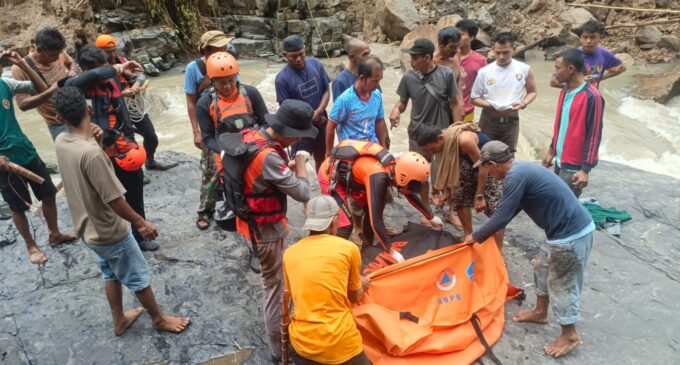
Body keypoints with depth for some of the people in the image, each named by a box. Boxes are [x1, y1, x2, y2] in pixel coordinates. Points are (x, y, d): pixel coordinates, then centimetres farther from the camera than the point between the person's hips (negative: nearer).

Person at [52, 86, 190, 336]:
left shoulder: (60, 142, -7)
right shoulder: (91, 152, -32)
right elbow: (113, 200, -27)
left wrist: (90, 138, 2)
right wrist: (141, 223, -15)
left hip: (87, 229, 8)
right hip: (109, 232, -8)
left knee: (111, 274, 26)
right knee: (138, 278, 12)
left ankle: (119, 321, 43)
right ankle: (159, 319, 31)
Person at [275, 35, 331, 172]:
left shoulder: (315, 64, -8)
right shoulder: (282, 78, -20)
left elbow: (326, 90, -3)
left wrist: (319, 112, -18)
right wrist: (310, 118, -16)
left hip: (321, 124, 5)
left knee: (321, 158, 24)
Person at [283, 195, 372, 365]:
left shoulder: (289, 253, 3)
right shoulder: (349, 248, -5)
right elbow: (355, 297, 9)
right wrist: (362, 285, 31)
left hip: (302, 342, 3)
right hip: (340, 346, -3)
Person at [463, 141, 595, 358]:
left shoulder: (515, 176, -21)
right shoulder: (521, 169, 10)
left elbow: (502, 217, -19)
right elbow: (511, 210, 21)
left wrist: (476, 237, -4)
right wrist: (485, 233, 25)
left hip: (572, 235, -10)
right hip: (566, 229, 10)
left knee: (561, 284, 7)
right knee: (542, 268, 24)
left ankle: (570, 336, 25)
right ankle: (540, 313, 43)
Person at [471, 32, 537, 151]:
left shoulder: (524, 69, -3)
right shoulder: (484, 72, -6)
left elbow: (532, 92, 8)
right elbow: (474, 98, -1)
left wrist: (523, 103, -13)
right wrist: (488, 105, -20)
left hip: (511, 122, 1)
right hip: (488, 121, -1)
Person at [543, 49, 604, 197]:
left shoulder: (591, 96, -19)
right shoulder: (565, 91, 7)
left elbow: (594, 135, -19)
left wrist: (585, 169, -20)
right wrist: (551, 150, 21)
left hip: (575, 166, -8)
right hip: (561, 160, 8)